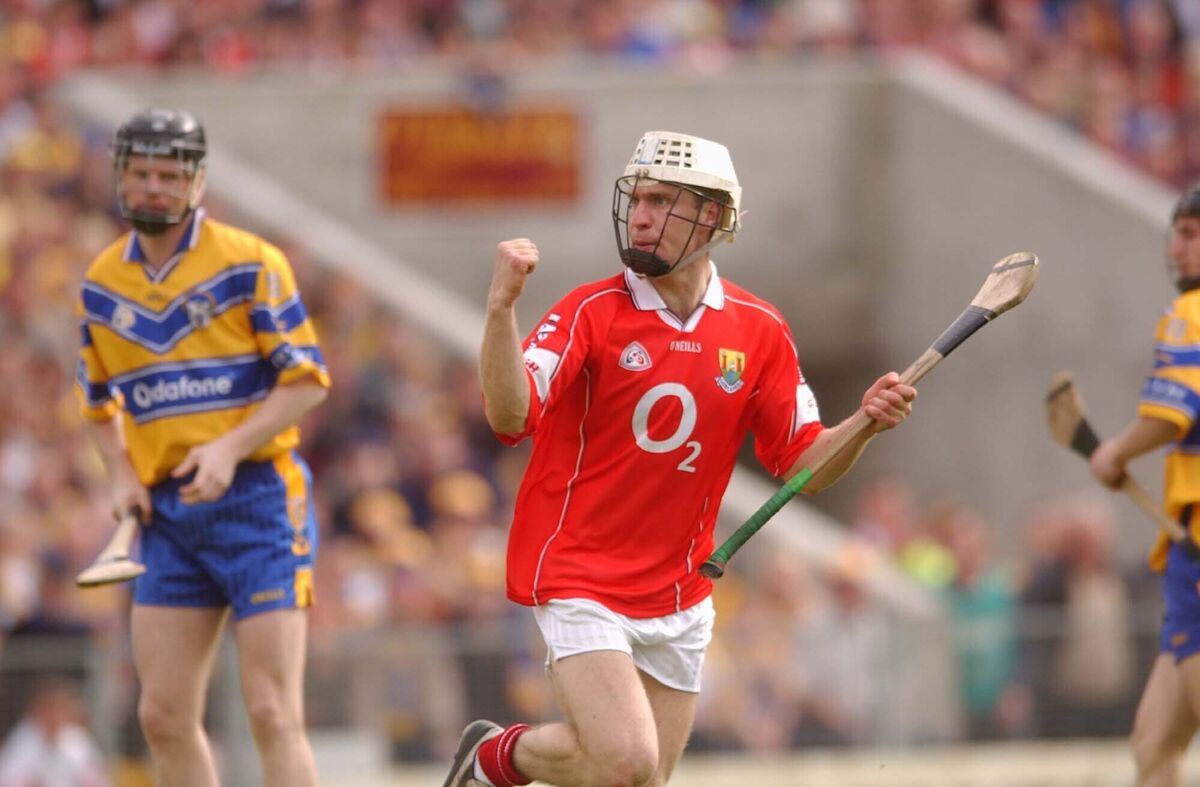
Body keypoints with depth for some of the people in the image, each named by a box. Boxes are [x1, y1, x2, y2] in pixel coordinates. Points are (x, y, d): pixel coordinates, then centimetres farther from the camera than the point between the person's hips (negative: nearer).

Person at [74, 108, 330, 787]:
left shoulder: (250, 264, -6)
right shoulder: (103, 284, 9)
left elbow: (307, 379, -7)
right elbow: (101, 400, 22)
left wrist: (232, 447, -20)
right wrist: (122, 472, 3)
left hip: (258, 499, -5)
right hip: (168, 512, 5)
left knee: (273, 712, -11)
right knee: (165, 717, 3)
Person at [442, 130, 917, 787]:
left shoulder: (758, 333, 3)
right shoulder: (592, 311, -8)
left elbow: (803, 464, 6)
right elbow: (509, 416, -21)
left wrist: (865, 425, -13)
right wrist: (502, 307, -35)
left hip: (677, 597, 5)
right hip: (578, 578, -5)